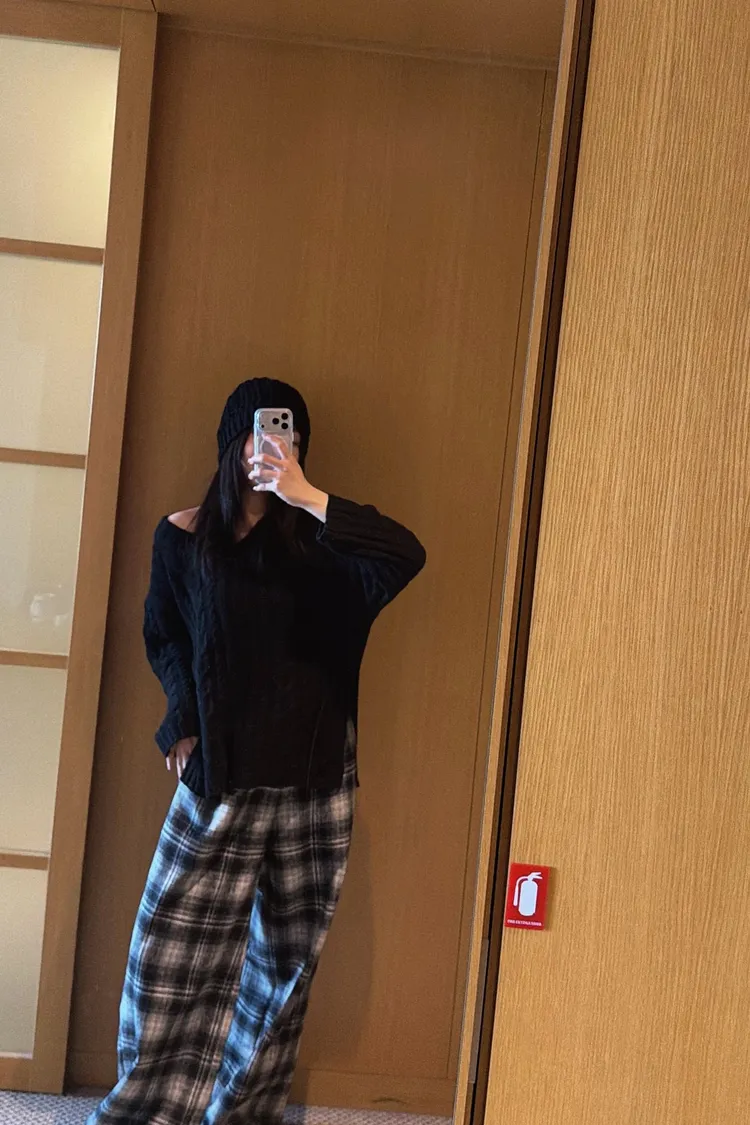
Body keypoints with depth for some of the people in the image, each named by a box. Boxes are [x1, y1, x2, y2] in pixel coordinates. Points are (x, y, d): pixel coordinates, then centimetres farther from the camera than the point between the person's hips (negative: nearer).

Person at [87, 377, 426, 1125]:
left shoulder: (315, 539, -1)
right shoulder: (184, 537, 2)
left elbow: (405, 557, -19)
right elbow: (162, 637, 13)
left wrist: (308, 497, -26)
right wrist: (184, 722, 1)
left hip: (315, 773, 1)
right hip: (220, 770, 0)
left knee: (286, 950, 9)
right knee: (176, 944, -2)